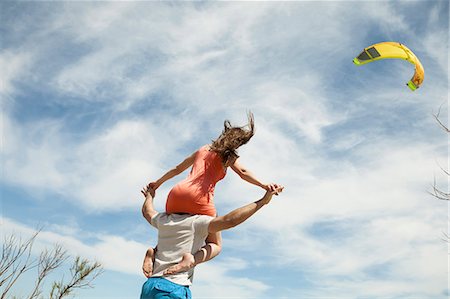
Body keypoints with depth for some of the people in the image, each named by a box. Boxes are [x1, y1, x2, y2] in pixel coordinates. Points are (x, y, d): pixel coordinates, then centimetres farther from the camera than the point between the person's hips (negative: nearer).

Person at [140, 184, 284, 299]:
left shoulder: (163, 220, 15)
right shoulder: (196, 222, -5)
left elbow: (147, 211, 38)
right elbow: (230, 220, -20)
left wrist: (149, 196, 60)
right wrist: (263, 200, -18)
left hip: (148, 287, 8)